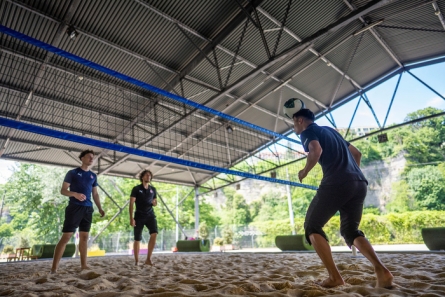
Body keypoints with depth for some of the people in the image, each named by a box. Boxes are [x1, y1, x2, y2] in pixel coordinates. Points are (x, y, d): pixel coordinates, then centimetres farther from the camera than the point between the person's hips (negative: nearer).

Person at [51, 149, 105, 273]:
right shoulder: (72, 173, 1)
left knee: (84, 237, 8)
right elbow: (63, 190, -2)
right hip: (74, 208, -5)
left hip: (88, 209, 5)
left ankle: (83, 265, 14)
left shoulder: (93, 176, 15)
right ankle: (54, 268, -2)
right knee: (66, 237, -7)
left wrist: (100, 208, 7)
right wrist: (75, 194, -22)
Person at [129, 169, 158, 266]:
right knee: (137, 239, 4)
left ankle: (148, 259, -10)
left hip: (150, 215, 2)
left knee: (154, 234, -19)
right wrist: (131, 218, -15)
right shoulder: (136, 189, -3)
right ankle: (136, 260, 21)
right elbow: (131, 204, -7)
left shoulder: (153, 189, 9)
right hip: (139, 216, -2)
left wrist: (155, 203, -6)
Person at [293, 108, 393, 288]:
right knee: (350, 230, 19)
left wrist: (304, 171, -1)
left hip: (336, 183, -8)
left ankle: (334, 276, -2)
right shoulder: (330, 130, 30)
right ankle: (381, 270, -2)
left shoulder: (307, 131, 7)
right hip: (360, 183, 8)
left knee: (312, 226, 7)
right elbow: (357, 153, 33)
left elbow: (316, 150, -16)